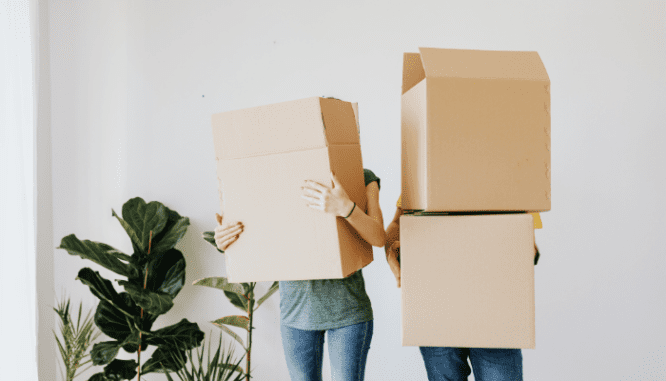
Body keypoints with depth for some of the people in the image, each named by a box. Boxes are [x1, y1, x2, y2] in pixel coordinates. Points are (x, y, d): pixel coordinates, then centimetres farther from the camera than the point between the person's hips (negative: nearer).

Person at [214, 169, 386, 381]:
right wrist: (224, 242, -16)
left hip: (347, 307, -2)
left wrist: (345, 207, -38)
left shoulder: (363, 178, -4)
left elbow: (379, 238, -18)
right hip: (296, 306, 2)